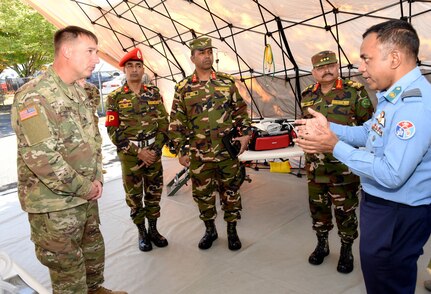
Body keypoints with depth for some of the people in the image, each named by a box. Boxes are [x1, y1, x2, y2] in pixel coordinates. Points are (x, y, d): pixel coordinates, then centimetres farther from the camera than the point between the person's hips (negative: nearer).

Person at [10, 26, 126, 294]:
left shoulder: (79, 93, 8)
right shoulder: (34, 96, -20)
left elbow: (94, 138, 14)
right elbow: (42, 158, -26)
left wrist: (97, 179, 3)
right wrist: (84, 188, -17)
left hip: (86, 195, 8)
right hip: (54, 203, -8)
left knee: (94, 249, 23)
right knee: (67, 266, 8)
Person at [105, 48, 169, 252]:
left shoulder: (154, 93, 4)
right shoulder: (115, 98, -3)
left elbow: (164, 123, 3)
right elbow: (113, 131, -6)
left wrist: (155, 149, -9)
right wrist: (138, 151, -13)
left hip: (154, 153, 2)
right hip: (129, 155, -2)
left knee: (154, 193, 11)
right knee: (134, 195, 7)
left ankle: (153, 229, 29)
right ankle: (142, 233, 24)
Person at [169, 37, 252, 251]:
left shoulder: (227, 82, 3)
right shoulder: (183, 88, 1)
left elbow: (241, 110, 8)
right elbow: (176, 123, 2)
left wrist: (245, 134, -3)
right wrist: (181, 150, -1)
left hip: (227, 152, 0)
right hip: (198, 155, 0)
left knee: (230, 191, 10)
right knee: (202, 193, 11)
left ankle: (232, 230, 29)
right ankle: (210, 230, 32)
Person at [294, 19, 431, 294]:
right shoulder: (394, 94, 3)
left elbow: (391, 175, -33)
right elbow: (370, 132, 14)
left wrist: (335, 145, -26)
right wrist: (329, 127, -1)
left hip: (398, 214, -9)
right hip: (380, 202, 9)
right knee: (377, 271, 29)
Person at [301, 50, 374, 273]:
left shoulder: (355, 92, -7)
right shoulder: (307, 95, 7)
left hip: (344, 166, -4)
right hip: (315, 165, 4)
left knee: (345, 210, 9)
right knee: (317, 207, 16)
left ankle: (346, 251, 29)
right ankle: (321, 245, 36)